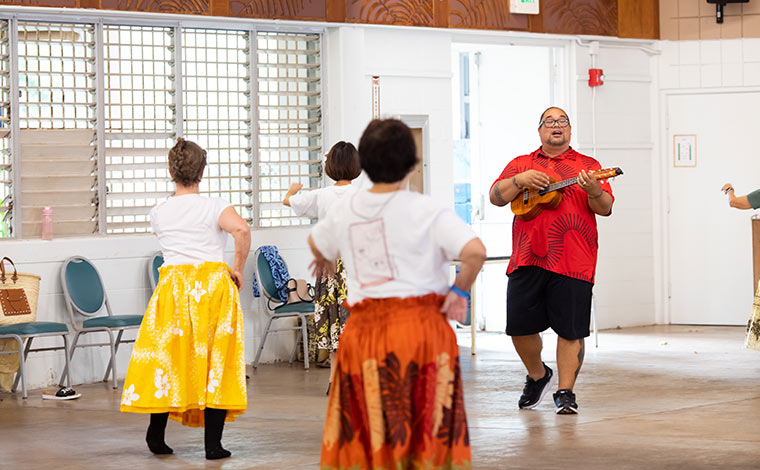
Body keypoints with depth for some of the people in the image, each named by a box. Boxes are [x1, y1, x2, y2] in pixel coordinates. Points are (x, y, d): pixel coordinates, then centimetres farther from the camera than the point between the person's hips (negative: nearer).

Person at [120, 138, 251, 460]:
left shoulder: (158, 213, 5)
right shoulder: (214, 207, -6)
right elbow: (242, 230, -23)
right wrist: (238, 269, -12)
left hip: (172, 285, 3)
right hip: (214, 286, -3)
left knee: (168, 357, 12)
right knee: (215, 362, 2)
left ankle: (156, 434, 20)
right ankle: (213, 443, 2)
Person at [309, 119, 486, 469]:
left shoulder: (345, 210, 8)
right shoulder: (426, 211, -8)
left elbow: (317, 243, 29)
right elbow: (475, 251, -20)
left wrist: (323, 260, 52)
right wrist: (460, 291, -3)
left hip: (362, 331, 4)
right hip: (419, 325, -4)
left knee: (366, 435, 8)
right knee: (425, 430, 3)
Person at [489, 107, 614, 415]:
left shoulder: (588, 166, 10)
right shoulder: (521, 164, 16)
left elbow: (606, 208, 1)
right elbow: (496, 197, 6)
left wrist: (593, 191, -20)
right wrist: (521, 180, -10)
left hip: (572, 262, -2)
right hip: (527, 259, 2)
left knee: (570, 329, -4)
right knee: (519, 326, 3)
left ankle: (565, 391, 8)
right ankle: (538, 376, 28)